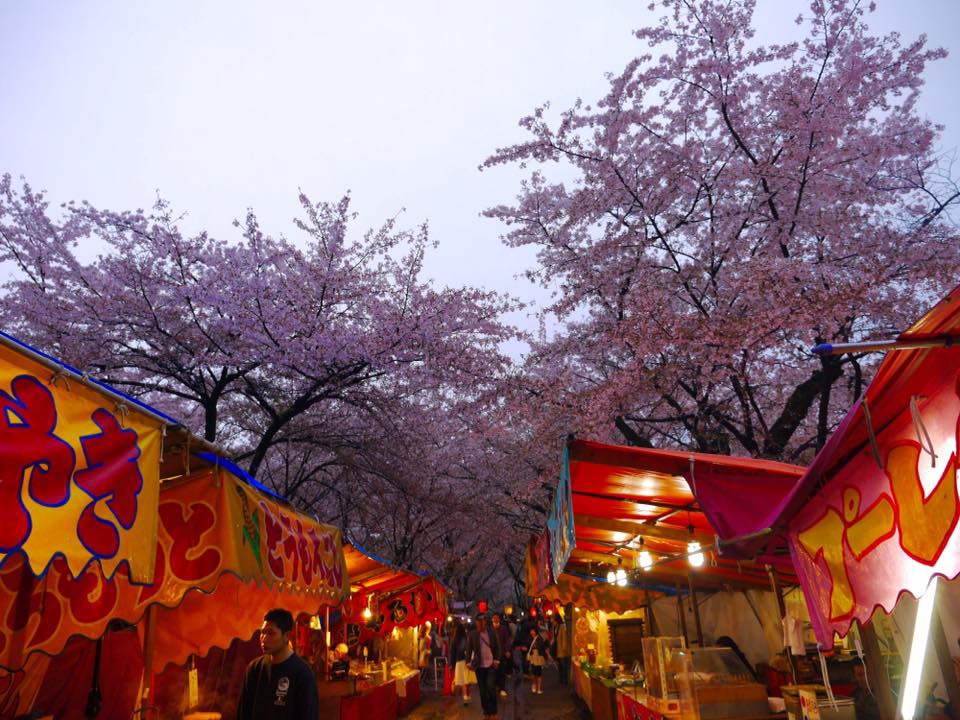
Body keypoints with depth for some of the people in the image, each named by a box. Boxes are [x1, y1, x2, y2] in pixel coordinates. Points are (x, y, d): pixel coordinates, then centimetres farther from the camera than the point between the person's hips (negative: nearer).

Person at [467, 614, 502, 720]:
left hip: (491, 665, -1)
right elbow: (469, 649, 1)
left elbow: (497, 648, 3)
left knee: (491, 687, -11)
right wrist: (469, 662, -6)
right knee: (482, 690, 7)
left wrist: (497, 660, -5)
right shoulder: (472, 635, -2)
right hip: (479, 666, 1)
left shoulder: (492, 633, 0)